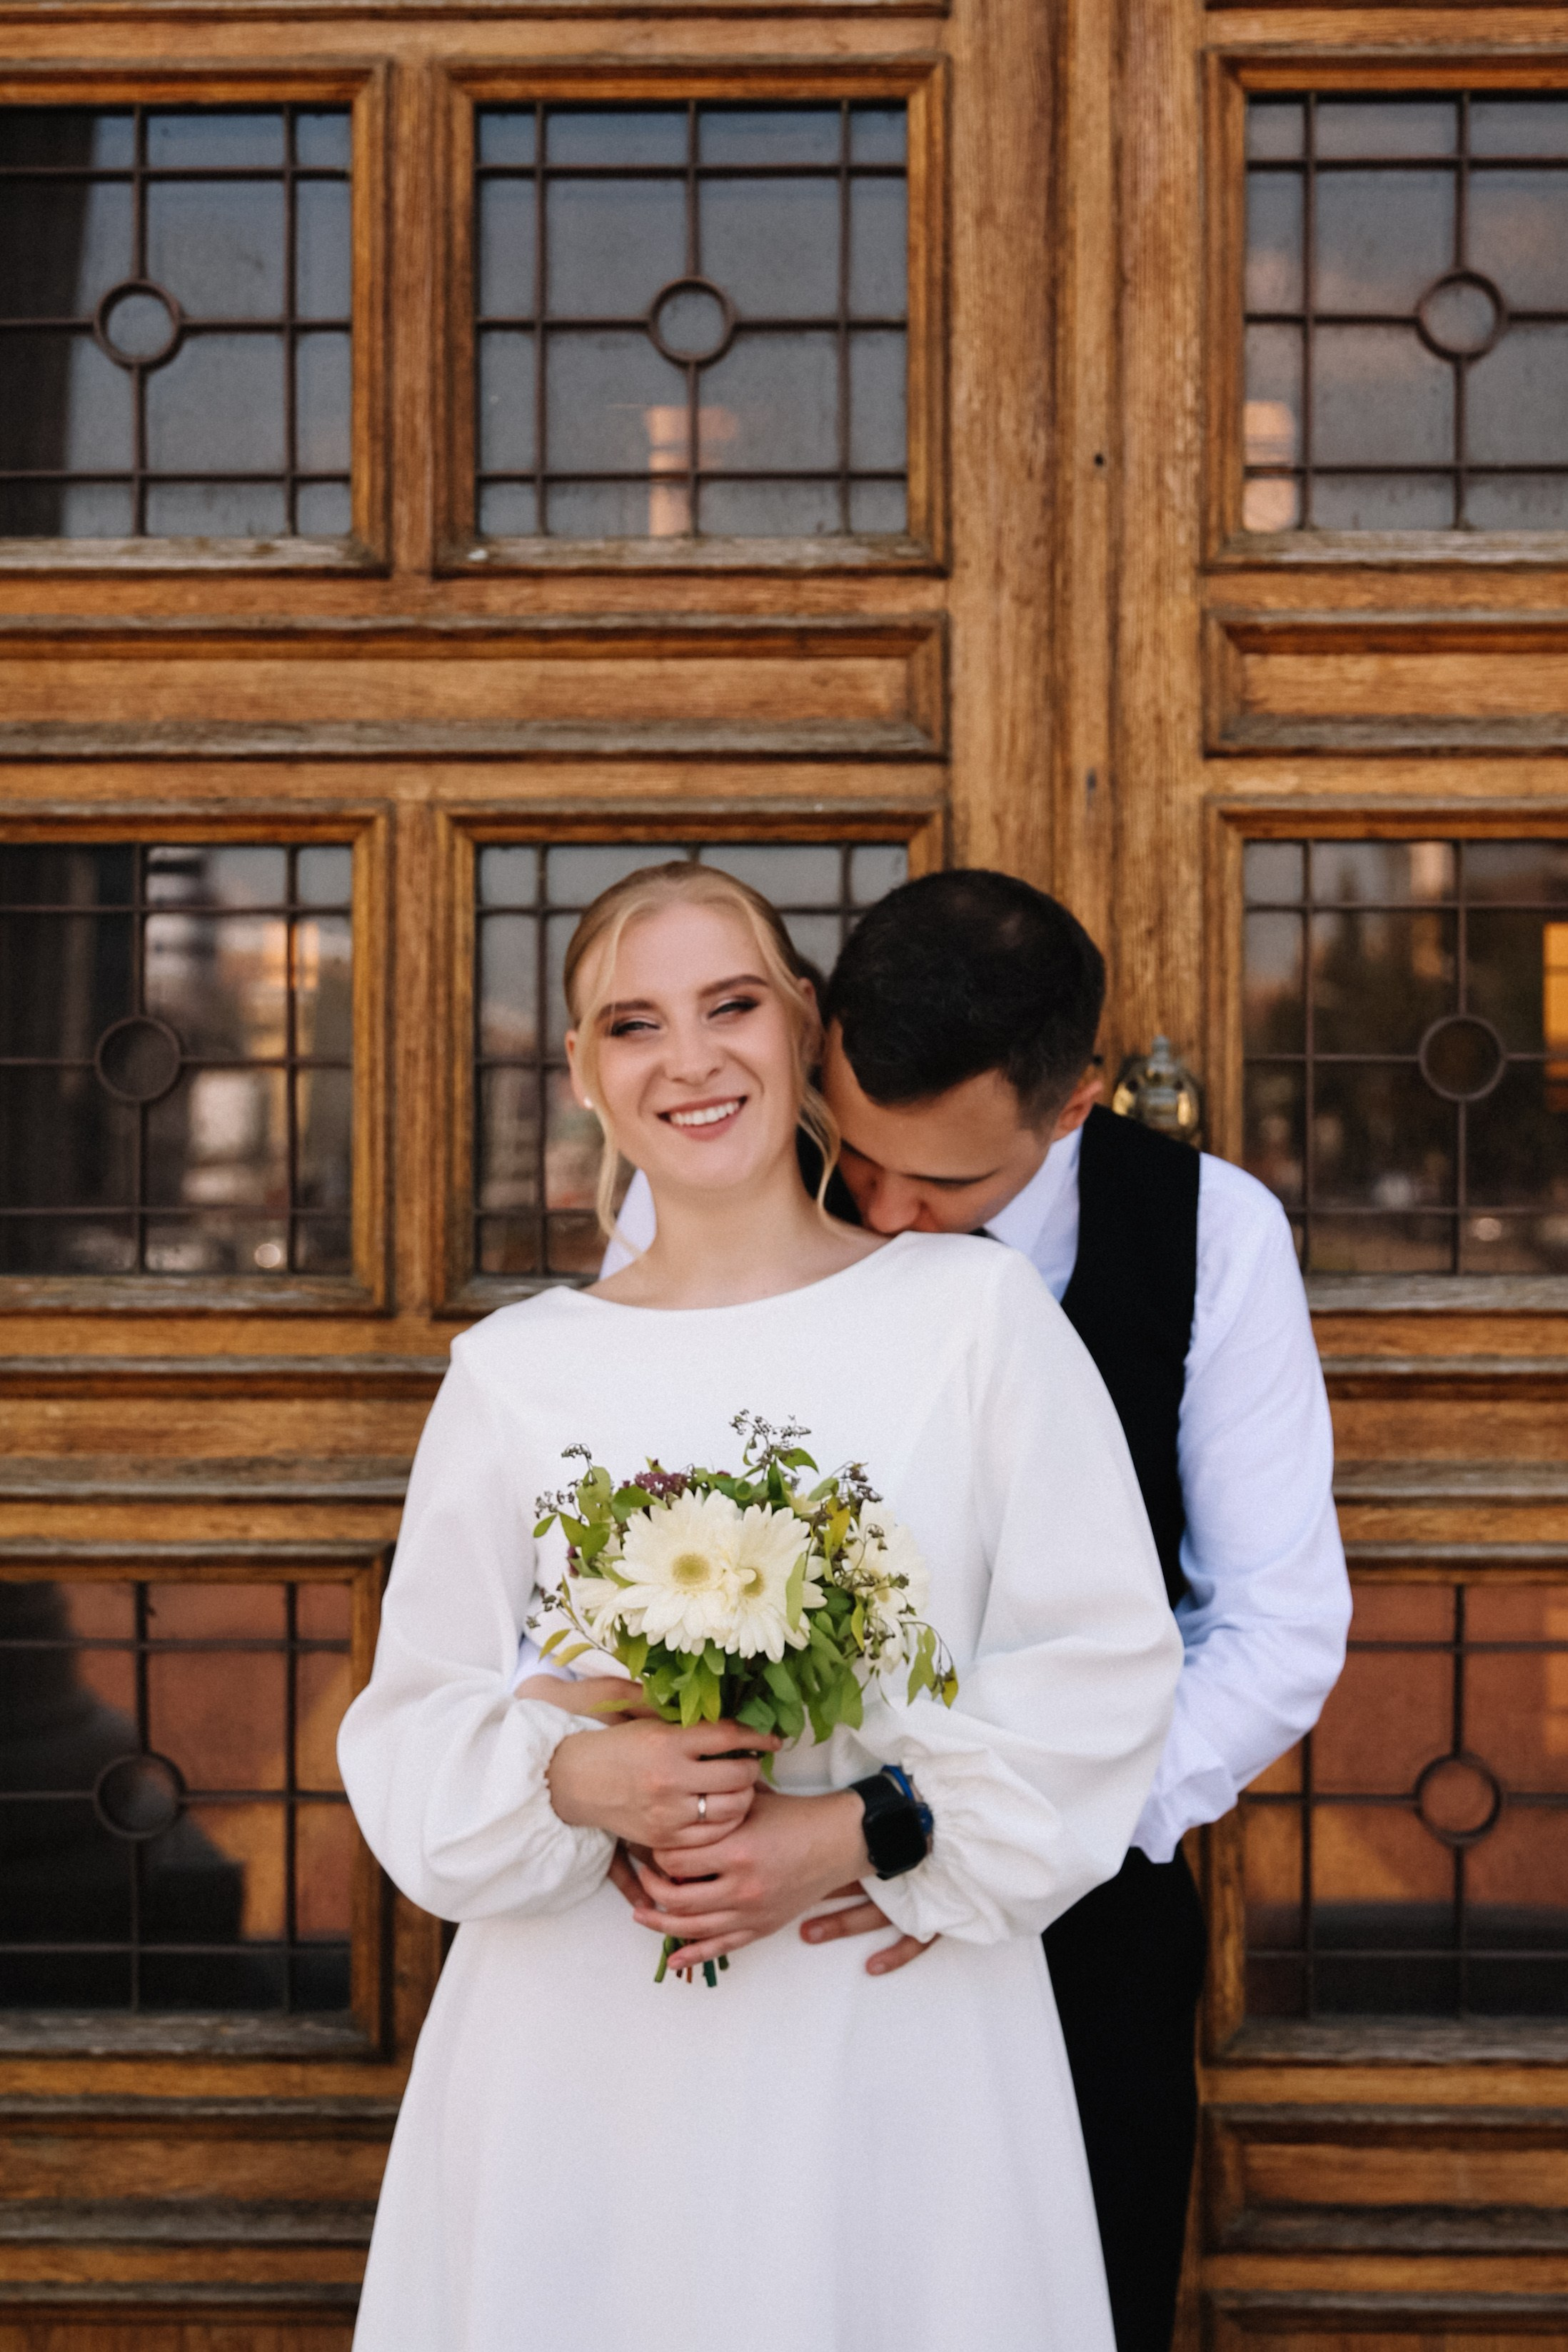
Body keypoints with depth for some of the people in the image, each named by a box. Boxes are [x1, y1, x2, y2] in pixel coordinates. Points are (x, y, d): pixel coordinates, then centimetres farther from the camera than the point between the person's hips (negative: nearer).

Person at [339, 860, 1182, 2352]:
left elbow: (1102, 1663, -3)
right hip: (585, 2046, 1)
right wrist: (572, 1779, -15)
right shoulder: (516, 1368, 4)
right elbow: (415, 1723, 5)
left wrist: (866, 1832, -14)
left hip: (905, 2035, -1)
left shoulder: (970, 1307, 0)